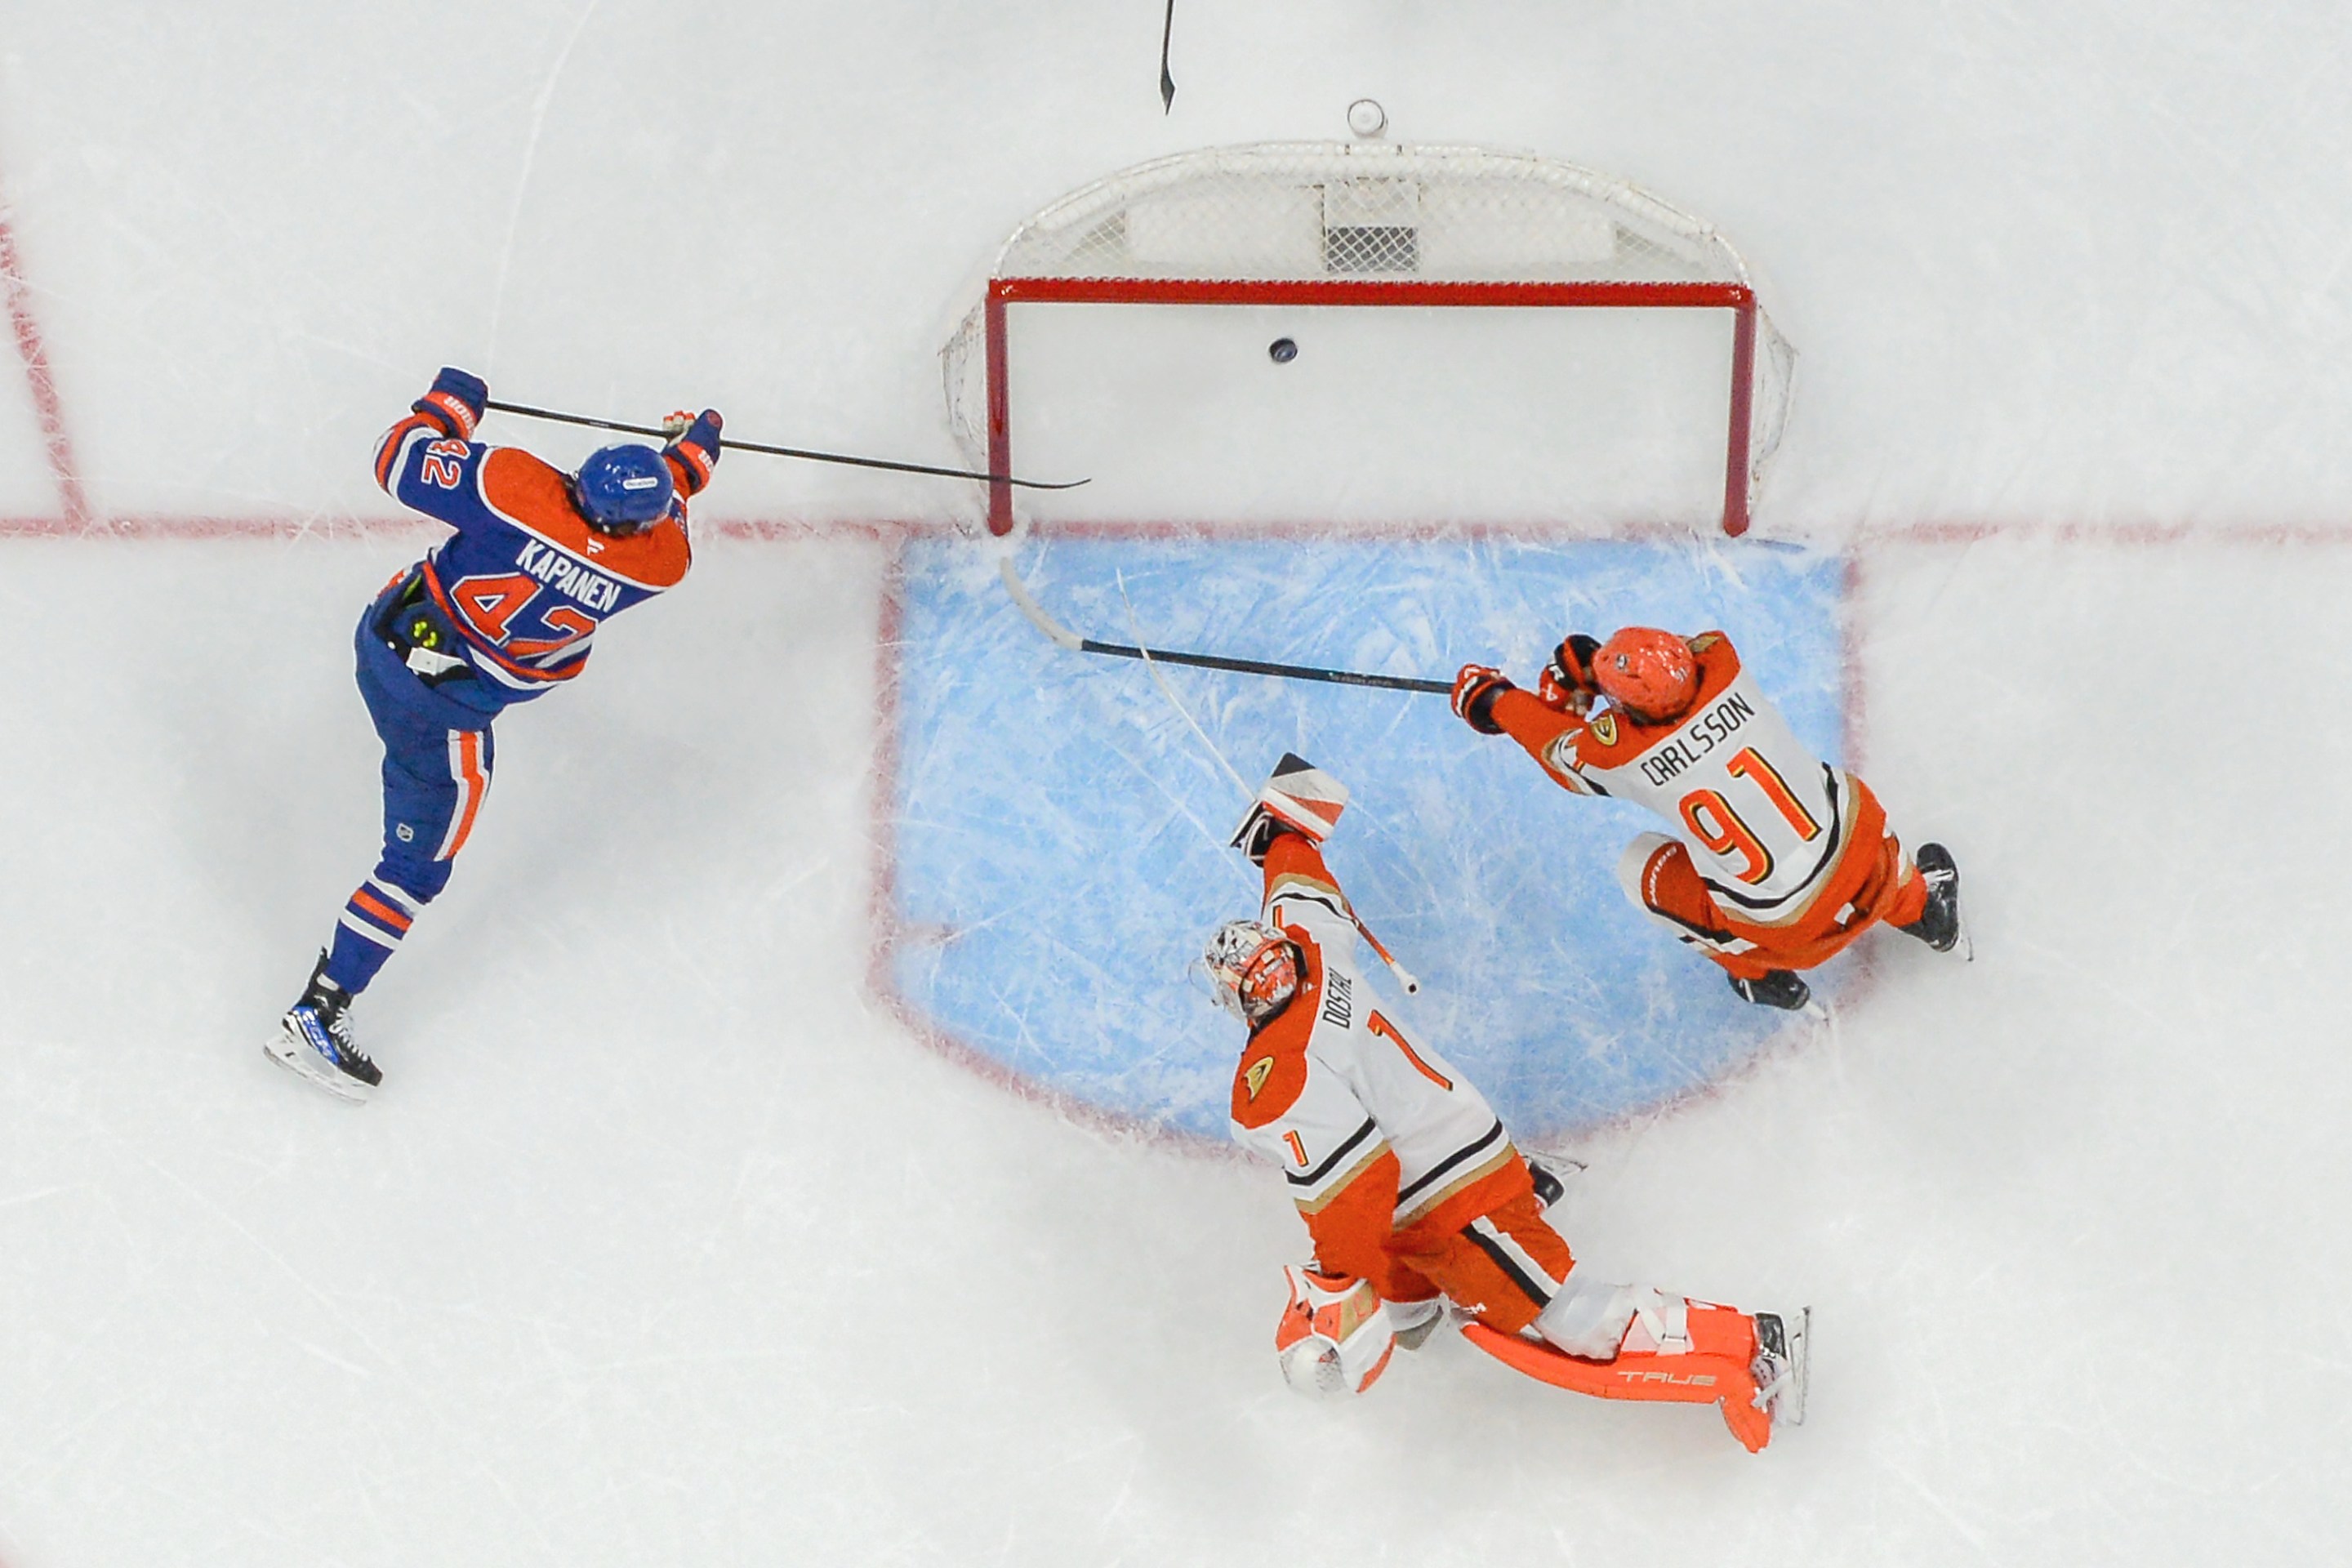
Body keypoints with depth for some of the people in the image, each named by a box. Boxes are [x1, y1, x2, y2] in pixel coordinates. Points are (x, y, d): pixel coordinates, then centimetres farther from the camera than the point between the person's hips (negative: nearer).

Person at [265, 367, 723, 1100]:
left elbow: (401, 463, -11)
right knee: (419, 866, 7)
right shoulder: (656, 562, -20)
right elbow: (666, 520, 4)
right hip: (441, 709, -4)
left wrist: (451, 401, 7)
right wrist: (692, 449, 22)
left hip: (389, 628, 5)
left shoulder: (515, 484, -20)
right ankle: (314, 1015, 8)